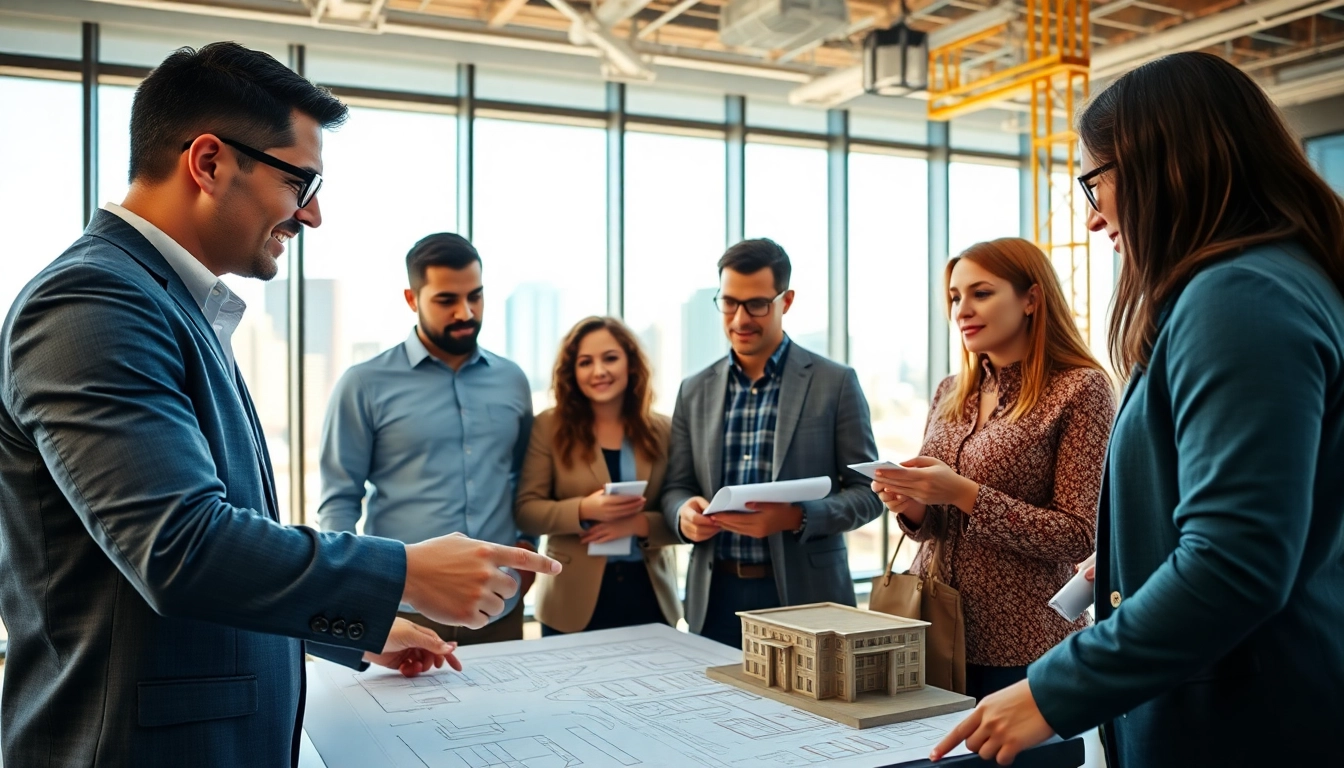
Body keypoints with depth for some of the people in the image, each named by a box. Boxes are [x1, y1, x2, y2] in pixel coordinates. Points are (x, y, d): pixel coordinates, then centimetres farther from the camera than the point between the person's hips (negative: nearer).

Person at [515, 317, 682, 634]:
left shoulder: (663, 430, 2)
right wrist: (583, 510, -21)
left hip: (650, 595, 2)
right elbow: (526, 510, -6)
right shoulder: (549, 426, -2)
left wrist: (640, 524, -18)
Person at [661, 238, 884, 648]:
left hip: (803, 596, -3)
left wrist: (797, 518, -20)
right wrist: (684, 513, -12)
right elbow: (676, 487, 11)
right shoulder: (695, 390, 8)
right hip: (715, 597, 3)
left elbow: (867, 491, -3)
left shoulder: (835, 383, -3)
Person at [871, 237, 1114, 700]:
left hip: (1021, 646, -5)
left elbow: (1078, 536, -13)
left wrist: (965, 495, -20)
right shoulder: (951, 393, 9)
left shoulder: (1080, 388, -8)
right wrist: (911, 507, -6)